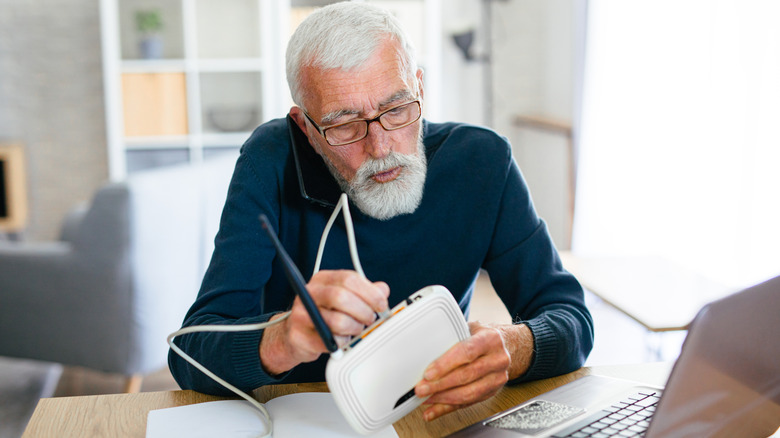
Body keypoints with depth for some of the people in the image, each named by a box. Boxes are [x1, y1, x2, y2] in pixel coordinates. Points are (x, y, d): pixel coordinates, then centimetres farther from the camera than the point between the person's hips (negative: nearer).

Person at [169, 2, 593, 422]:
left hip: (431, 416, 2)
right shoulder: (271, 163, -13)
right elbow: (190, 354, -19)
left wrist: (511, 349, -31)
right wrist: (282, 342, -40)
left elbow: (573, 321, -8)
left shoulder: (482, 161, -9)